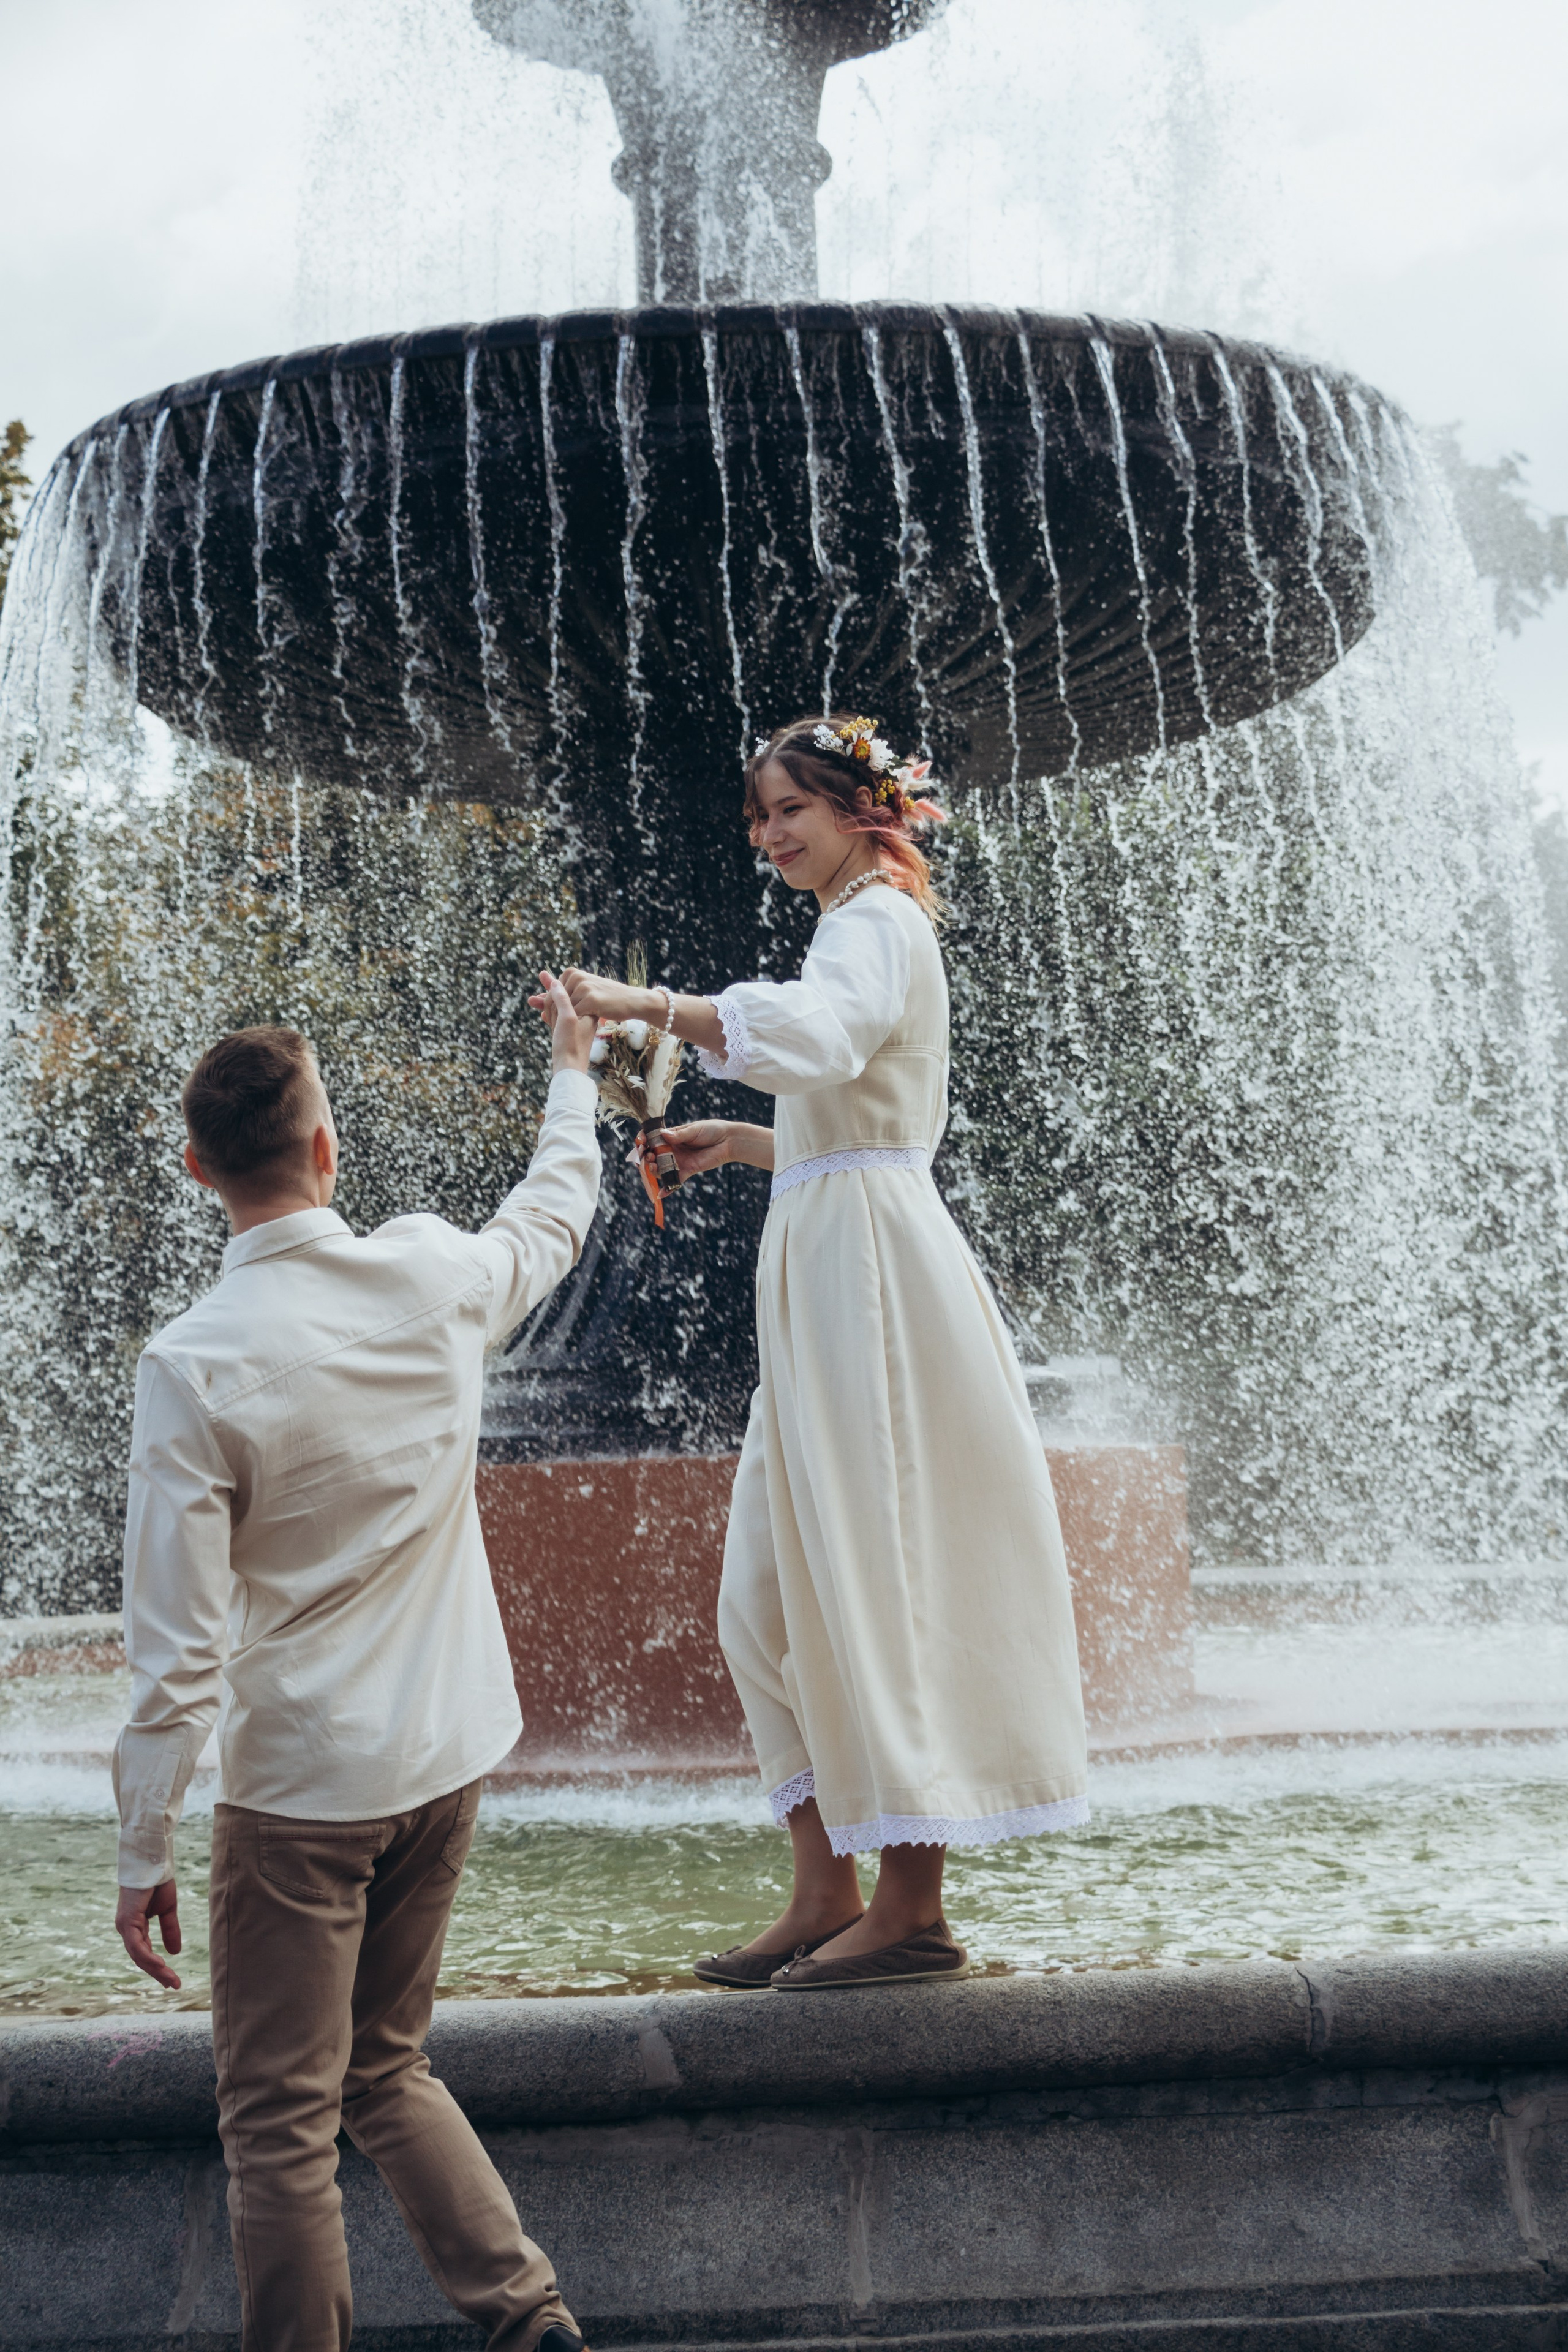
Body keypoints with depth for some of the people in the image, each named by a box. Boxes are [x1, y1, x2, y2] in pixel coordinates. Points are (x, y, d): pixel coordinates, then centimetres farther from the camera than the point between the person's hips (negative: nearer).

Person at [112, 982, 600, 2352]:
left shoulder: (195, 1367, -18)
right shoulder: (434, 1280, -7)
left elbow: (181, 1646, -16)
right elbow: (554, 1220, 19)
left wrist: (146, 1851, -5)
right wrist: (574, 1069, 36)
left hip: (302, 1788, -5)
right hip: (450, 1754, 6)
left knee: (282, 2124, 8)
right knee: (386, 2067, 22)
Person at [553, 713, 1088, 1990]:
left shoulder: (879, 918, -6)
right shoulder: (863, 922, 24)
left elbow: (815, 1037, -30)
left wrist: (645, 1004, -30)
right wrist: (739, 1143, 21)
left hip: (873, 1264, -10)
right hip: (827, 1274, 10)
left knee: (877, 1577, -7)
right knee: (778, 1588, 7)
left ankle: (913, 1908, 0)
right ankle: (827, 1896, 12)